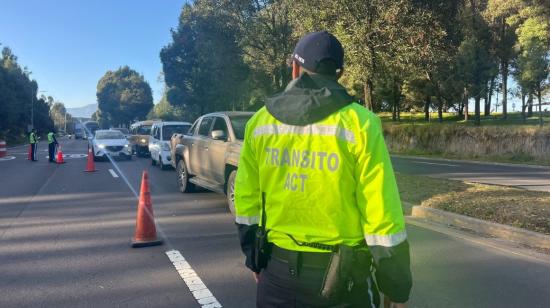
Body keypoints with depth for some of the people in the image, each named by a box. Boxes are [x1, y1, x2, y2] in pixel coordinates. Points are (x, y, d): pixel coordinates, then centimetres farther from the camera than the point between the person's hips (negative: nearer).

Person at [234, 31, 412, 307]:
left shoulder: (260, 122, -2)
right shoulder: (359, 124, -12)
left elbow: (246, 202, 4)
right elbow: (383, 215, -14)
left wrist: (254, 259, 18)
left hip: (278, 270, 3)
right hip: (341, 277, -2)